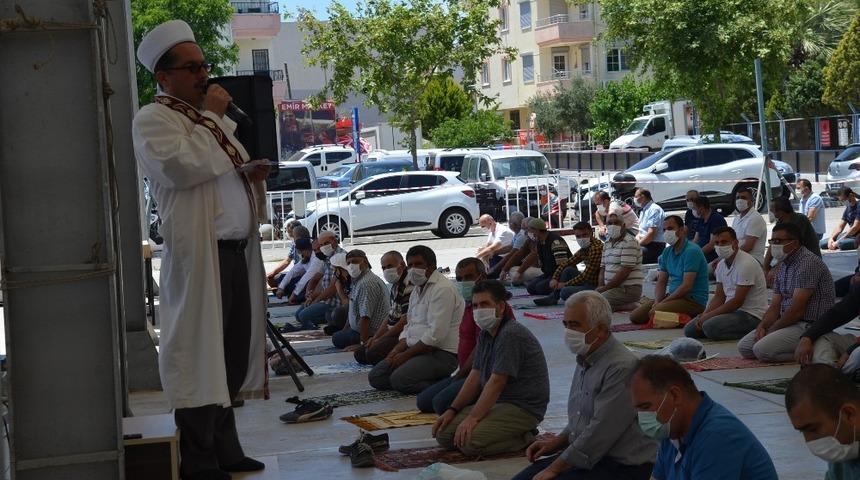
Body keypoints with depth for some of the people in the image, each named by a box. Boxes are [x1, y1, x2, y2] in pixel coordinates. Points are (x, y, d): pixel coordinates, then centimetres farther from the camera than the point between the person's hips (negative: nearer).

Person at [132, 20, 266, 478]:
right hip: (198, 252, -8)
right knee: (200, 354, -6)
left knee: (233, 353, 12)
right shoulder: (153, 120, -5)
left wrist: (251, 174, 8)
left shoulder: (213, 118, 21)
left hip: (238, 250, 8)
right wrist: (210, 117, -12)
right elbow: (182, 167, -22)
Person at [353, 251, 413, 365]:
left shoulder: (409, 287, -18)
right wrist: (375, 338, 9)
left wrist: (380, 339, -13)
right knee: (360, 353, 5)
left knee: (373, 354, -26)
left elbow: (405, 321, -21)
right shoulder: (394, 287, 16)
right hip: (392, 334, 11)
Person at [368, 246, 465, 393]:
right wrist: (396, 351, 2)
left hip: (441, 353, -10)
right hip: (417, 349, 10)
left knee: (399, 379, -28)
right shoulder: (417, 290, 18)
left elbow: (436, 335, -21)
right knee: (375, 377, -2)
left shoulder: (442, 288, -14)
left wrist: (405, 355, -14)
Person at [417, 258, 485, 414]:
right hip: (466, 373, 11)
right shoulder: (470, 305, 19)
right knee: (424, 401, 4)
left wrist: (459, 376, -10)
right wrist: (459, 372, 13)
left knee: (442, 402, -27)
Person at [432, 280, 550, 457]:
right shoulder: (485, 334, 11)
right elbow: (475, 376, 13)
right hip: (496, 402, 10)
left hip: (523, 408, -10)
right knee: (444, 434, 0)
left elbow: (497, 382, -23)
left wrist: (473, 418, -23)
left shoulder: (512, 334, -20)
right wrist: (452, 410, 5)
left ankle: (525, 439, -6)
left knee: (468, 441, -27)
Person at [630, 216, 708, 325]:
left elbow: (686, 286, -22)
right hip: (672, 296, 8)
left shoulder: (691, 251, -16)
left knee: (654, 313, -30)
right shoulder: (667, 252, 11)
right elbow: (661, 282, 10)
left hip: (693, 300, -8)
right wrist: (657, 302, -10)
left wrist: (662, 303, -19)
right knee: (635, 316, -5)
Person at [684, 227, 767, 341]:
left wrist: (708, 315, -17)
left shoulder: (746, 264, -19)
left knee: (710, 326, -31)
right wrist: (703, 315, -6)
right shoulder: (721, 265, 10)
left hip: (751, 315, -9)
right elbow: (719, 297, 13)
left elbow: (737, 302, -21)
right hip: (731, 310, 9)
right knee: (690, 329, -3)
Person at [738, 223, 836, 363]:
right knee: (744, 347, 1)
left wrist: (771, 330, -12)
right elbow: (775, 306, 13)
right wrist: (762, 327, -7)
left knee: (762, 349, -25)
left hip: (809, 325, -10)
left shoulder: (808, 262, -17)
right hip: (788, 322, 10)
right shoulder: (783, 266, 15)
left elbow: (797, 310, -21)